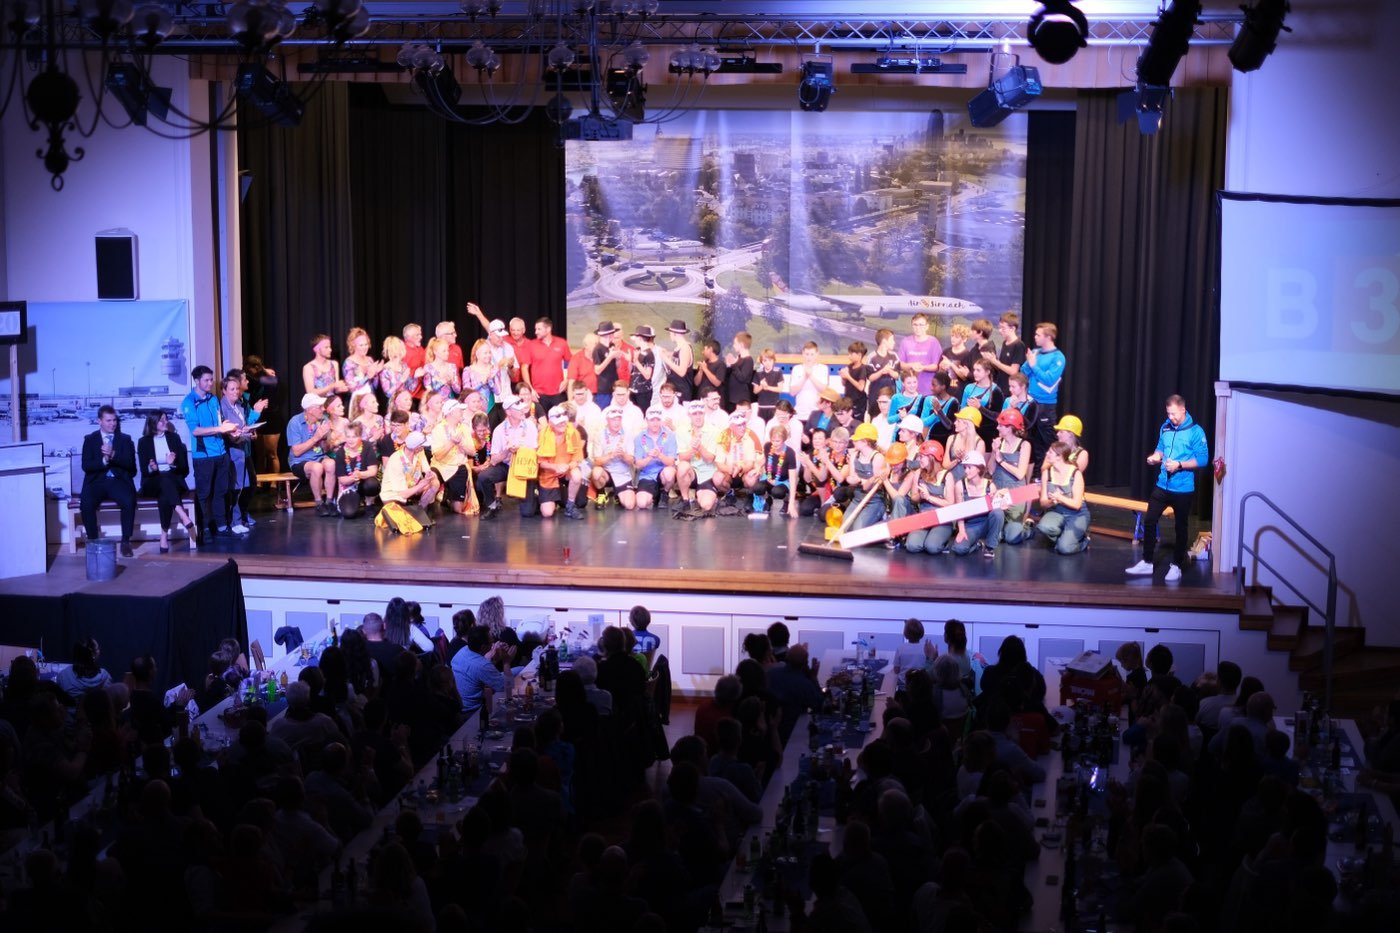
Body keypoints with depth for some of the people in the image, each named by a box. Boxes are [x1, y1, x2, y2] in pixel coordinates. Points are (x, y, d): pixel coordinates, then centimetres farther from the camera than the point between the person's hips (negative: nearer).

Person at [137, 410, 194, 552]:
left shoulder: (174, 438, 13)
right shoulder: (144, 442, 8)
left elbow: (184, 468, 9)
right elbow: (144, 471, 2)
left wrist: (173, 464, -13)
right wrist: (151, 469, -22)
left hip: (173, 479, 1)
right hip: (152, 482, -1)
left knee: (164, 496, -35)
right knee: (164, 481, -38)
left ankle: (164, 535, -40)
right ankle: (183, 516, -53)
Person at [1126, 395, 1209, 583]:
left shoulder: (1195, 431, -12)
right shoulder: (1165, 427, 4)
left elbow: (1203, 459, -13)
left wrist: (1179, 465, -23)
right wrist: (1156, 456, -4)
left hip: (1183, 488, -5)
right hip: (1162, 484, 5)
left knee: (1181, 527, 7)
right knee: (1149, 521, 4)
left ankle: (1176, 566, 18)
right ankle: (1146, 562, 15)